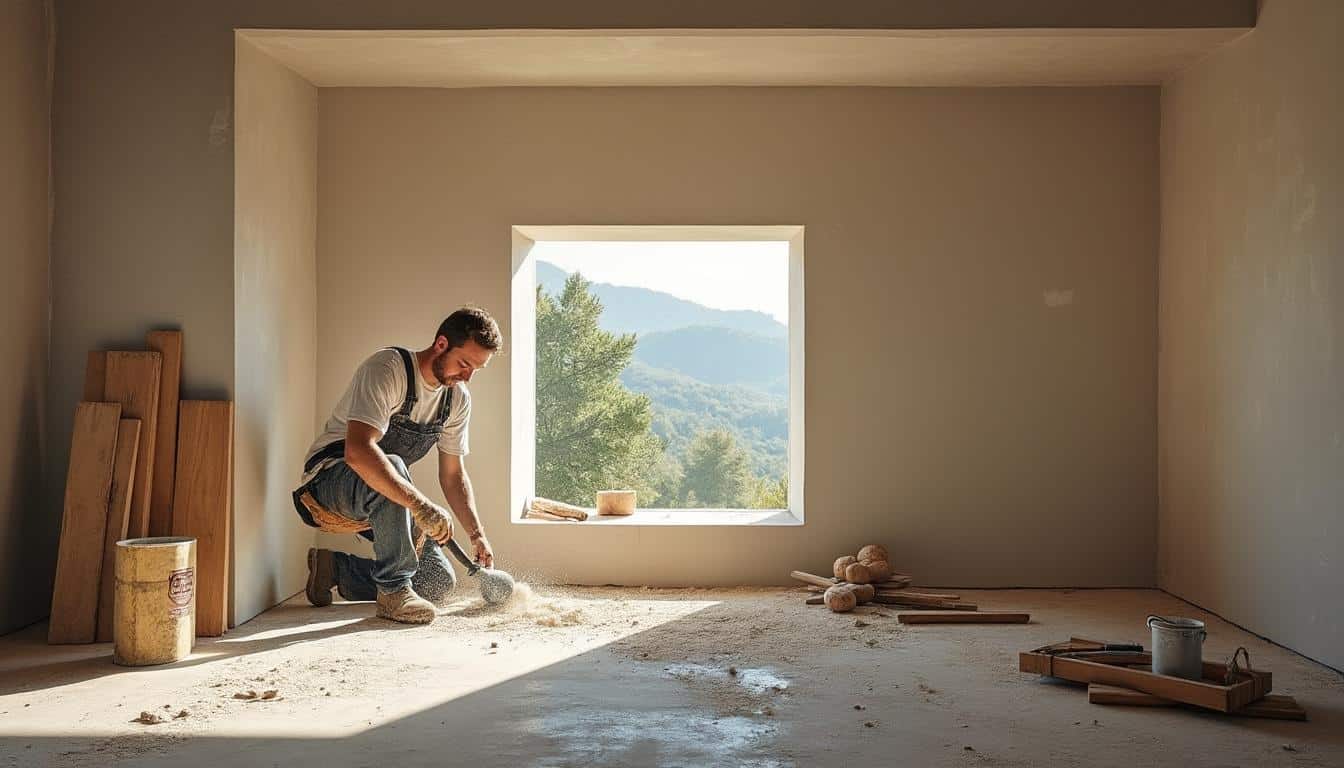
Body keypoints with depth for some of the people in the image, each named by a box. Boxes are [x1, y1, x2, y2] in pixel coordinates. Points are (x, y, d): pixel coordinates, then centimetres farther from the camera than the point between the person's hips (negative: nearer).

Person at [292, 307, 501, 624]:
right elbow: (357, 452, -39)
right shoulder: (387, 369, -25)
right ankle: (393, 589, -26)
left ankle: (334, 568, 12)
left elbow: (453, 474, 8)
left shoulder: (458, 398, 0)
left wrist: (477, 535, -3)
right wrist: (421, 505, -43)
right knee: (392, 468, -41)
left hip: (381, 501, 8)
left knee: (440, 583, -3)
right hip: (331, 476, -8)